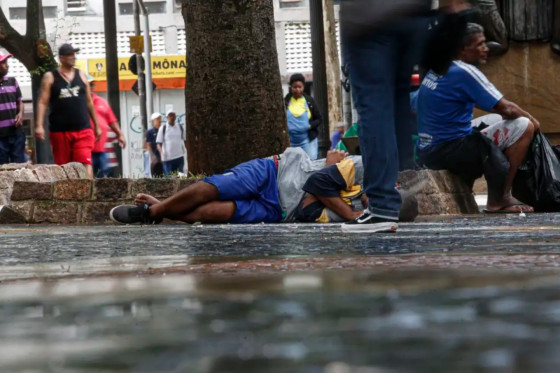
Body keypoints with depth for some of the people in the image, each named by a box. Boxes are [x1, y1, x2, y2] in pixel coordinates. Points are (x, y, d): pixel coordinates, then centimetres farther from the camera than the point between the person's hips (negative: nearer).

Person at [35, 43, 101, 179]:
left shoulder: (81, 75, 12)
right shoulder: (50, 77, 3)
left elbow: (89, 102, 17)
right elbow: (43, 102, -3)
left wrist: (96, 125, 18)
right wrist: (39, 125, -14)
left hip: (83, 129, 1)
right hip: (60, 131, -1)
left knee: (85, 163, -15)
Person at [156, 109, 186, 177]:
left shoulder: (180, 127, 11)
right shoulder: (163, 128, 3)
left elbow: (185, 140, 21)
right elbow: (159, 144, 1)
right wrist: (161, 151, -18)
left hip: (179, 157, 3)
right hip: (167, 158, -3)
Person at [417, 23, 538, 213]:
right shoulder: (464, 72, -15)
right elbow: (506, 108, -14)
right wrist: (532, 119, 5)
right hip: (449, 151, -9)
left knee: (496, 120, 27)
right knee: (523, 126, -8)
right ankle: (500, 199, -4)